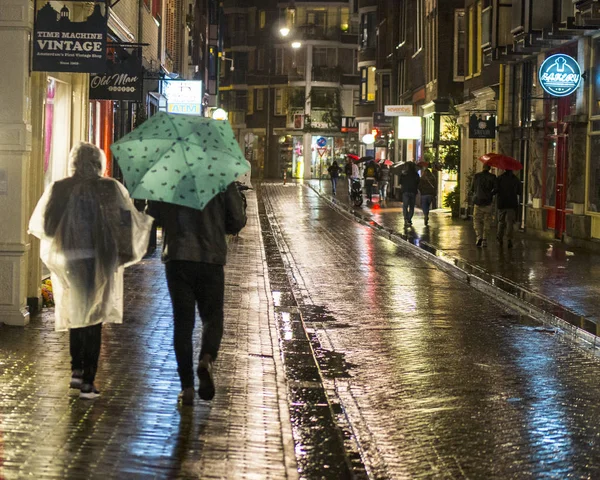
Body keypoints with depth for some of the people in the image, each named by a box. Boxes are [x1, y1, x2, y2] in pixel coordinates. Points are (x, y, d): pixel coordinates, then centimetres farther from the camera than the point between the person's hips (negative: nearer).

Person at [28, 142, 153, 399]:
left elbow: (41, 224, -1)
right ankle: (88, 381, 0)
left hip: (68, 260, 1)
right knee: (94, 319, 5)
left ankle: (77, 369, 14)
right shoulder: (111, 188, -7)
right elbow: (127, 221, -8)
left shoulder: (58, 189, -3)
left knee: (74, 314, 21)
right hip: (100, 262, -1)